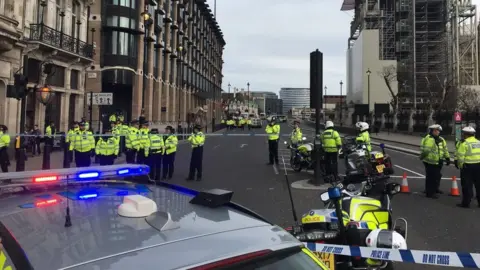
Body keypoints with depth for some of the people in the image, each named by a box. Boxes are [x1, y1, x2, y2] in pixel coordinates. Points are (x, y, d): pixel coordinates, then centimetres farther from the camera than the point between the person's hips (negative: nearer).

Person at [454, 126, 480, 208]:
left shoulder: (464, 143, -12)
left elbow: (460, 157, -16)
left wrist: (460, 165, -4)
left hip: (468, 166, -6)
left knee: (467, 186, 0)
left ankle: (466, 203, 3)